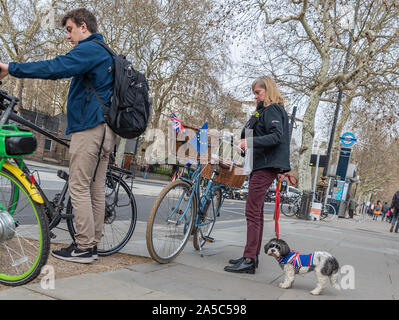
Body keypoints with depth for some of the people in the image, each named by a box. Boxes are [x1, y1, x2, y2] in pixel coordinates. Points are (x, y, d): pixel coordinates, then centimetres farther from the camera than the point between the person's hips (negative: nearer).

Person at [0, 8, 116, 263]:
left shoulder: (89, 49, -7)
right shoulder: (105, 54, 24)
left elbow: (55, 68, -21)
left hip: (89, 127, -10)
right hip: (104, 129, 10)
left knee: (79, 187, -6)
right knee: (97, 188, 9)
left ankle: (83, 247, -2)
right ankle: (93, 244, 15)